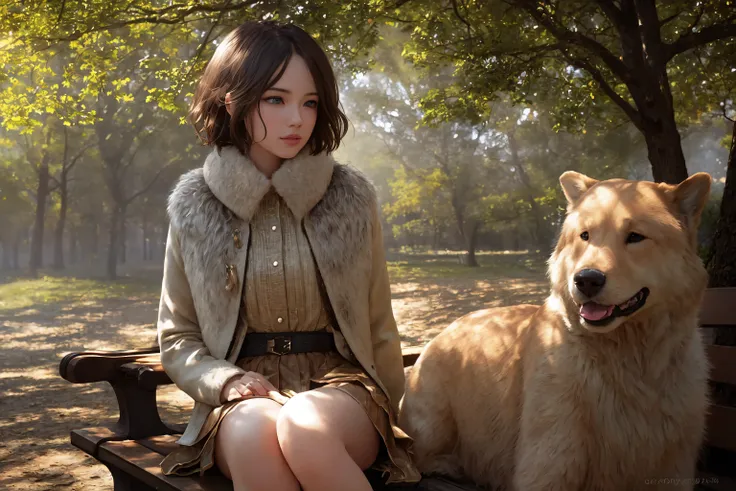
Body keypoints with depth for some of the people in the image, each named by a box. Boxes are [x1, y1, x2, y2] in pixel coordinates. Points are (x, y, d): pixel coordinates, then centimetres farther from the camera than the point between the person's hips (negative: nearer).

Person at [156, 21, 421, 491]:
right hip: (245, 395, 0)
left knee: (305, 427, -36)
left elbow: (378, 329, 9)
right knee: (255, 432, -36)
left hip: (339, 383, 0)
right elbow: (178, 339, 10)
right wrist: (227, 380, -10)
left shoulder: (352, 196, 1)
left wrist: (386, 417, 8)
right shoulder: (195, 206, 3)